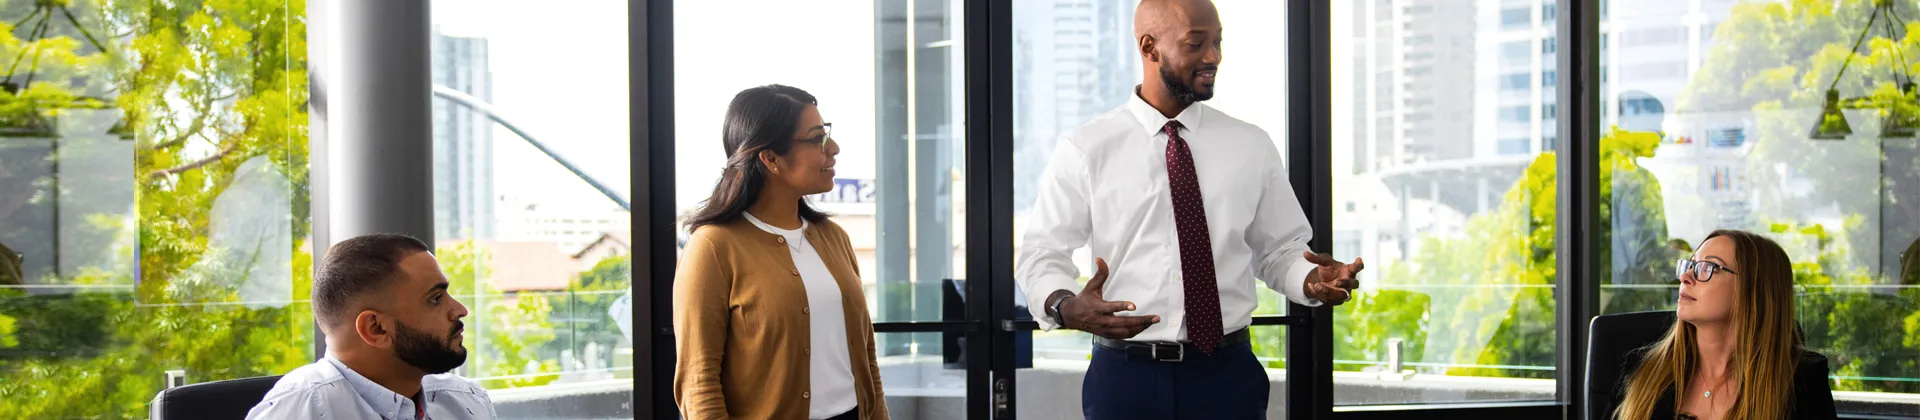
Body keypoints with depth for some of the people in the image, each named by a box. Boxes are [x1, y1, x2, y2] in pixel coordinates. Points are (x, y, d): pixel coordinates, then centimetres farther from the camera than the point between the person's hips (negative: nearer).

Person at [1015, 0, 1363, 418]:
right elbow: (1040, 254, -1)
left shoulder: (1251, 146, 5)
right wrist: (1066, 306, -22)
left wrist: (1312, 280, -12)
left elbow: (1279, 251, 10)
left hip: (1228, 373, 2)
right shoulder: (1086, 149, -2)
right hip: (1125, 375, -2)